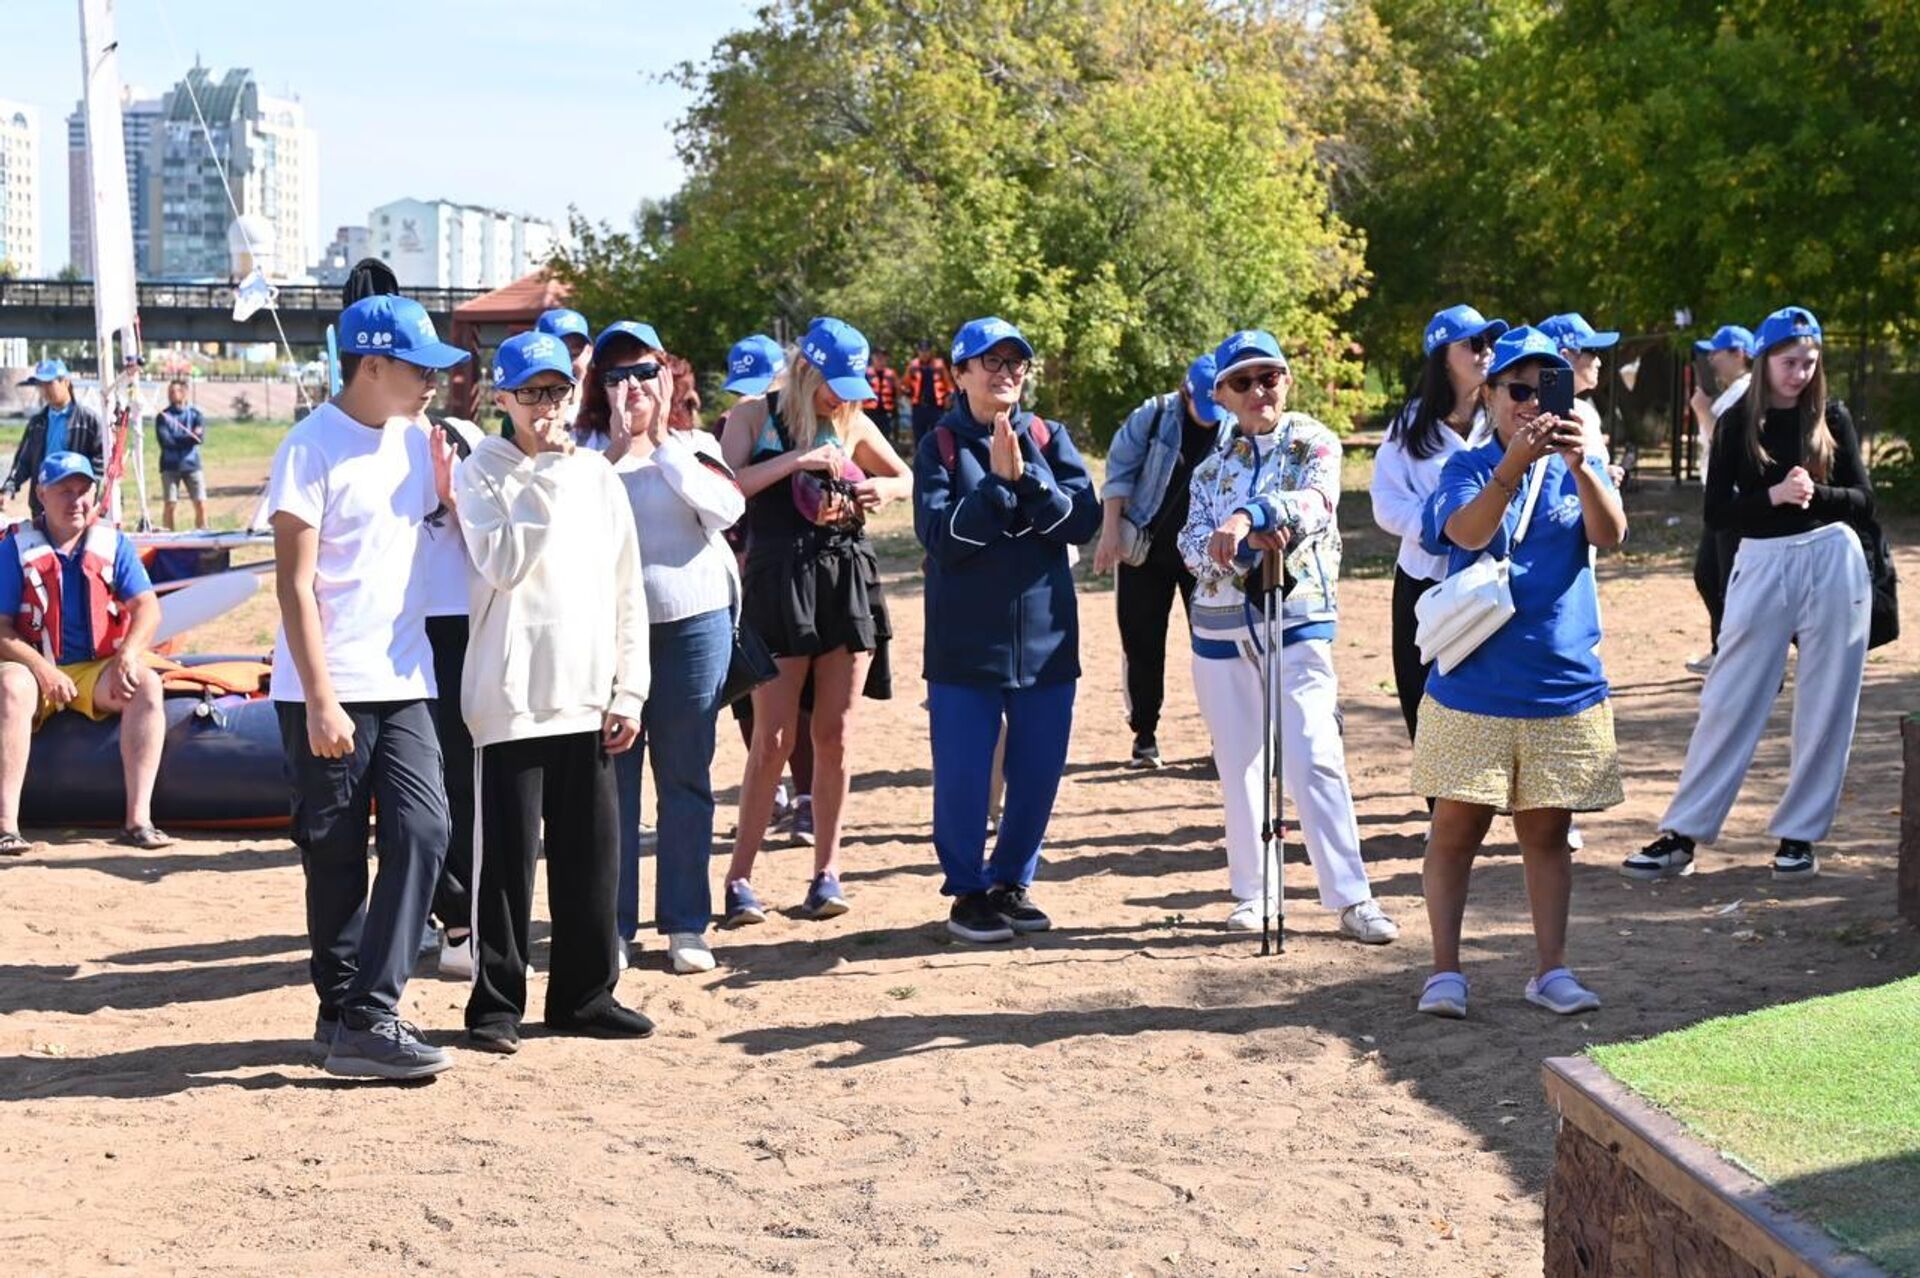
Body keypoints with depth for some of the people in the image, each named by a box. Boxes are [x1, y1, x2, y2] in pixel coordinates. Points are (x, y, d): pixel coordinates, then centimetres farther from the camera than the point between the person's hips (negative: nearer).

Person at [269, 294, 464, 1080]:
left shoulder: (416, 442, 11)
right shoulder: (313, 447, -10)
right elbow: (295, 583, -14)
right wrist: (321, 700, -17)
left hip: (403, 683, 6)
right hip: (327, 691, -6)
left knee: (423, 831, -7)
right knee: (336, 856, 3)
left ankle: (366, 1016, -5)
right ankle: (346, 1014, 14)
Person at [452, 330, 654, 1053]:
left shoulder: (598, 476, 11)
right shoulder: (481, 472, -2)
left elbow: (627, 590, 12)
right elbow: (504, 565, -18)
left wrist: (628, 690, 6)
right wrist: (546, 476, -16)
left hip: (586, 697, 4)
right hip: (511, 695, -4)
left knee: (592, 852, 9)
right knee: (508, 853, -2)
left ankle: (585, 994, 21)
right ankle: (496, 1002, 9)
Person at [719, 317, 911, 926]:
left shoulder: (853, 423, 11)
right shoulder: (755, 416, 2)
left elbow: (907, 477, 25)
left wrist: (885, 488, 2)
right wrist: (795, 460, -18)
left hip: (848, 580, 4)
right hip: (778, 583, -3)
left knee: (834, 736, 4)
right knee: (774, 739, -5)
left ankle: (827, 872, 12)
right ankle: (740, 877, 2)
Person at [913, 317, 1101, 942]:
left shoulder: (1050, 439, 7)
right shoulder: (939, 447, 0)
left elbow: (1084, 519, -6)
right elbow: (940, 535, -13)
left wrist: (1027, 477, -18)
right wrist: (997, 481, -20)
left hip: (1046, 640, 3)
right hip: (965, 643, -3)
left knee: (1039, 773, 8)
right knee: (962, 775, 0)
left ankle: (1011, 883, 25)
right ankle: (967, 891, 15)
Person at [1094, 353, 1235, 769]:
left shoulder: (1236, 432, -5)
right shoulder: (1151, 418, -9)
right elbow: (1119, 473, -6)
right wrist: (1110, 532, -11)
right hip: (1145, 550, 0)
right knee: (1142, 643, 4)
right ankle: (1144, 735, 15)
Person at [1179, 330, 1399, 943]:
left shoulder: (1314, 442, 1)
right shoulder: (1212, 466, 12)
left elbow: (1317, 501, -21)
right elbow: (1192, 545, -2)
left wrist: (1249, 515, -38)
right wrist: (1249, 538, -23)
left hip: (1299, 622, -4)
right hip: (1222, 629, 4)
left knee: (1314, 759, -13)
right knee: (1239, 765, 7)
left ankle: (1352, 897, -9)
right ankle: (1254, 893, 18)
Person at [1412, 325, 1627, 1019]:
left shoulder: (1578, 468, 5)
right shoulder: (1468, 467, -2)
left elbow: (1611, 532, -15)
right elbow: (1466, 531, -23)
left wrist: (1579, 465, -33)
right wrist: (1516, 463, -39)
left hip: (1564, 688, 2)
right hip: (1471, 688, -2)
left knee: (1547, 831, 9)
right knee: (1457, 828, 2)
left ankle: (1551, 969, 17)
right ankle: (1445, 970, 11)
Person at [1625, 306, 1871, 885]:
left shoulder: (1832, 418, 4)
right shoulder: (1737, 423, 1)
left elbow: (1863, 500, 4)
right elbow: (1716, 512, -4)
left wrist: (1814, 494, -16)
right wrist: (1774, 496, -20)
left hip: (1833, 563, 1)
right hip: (1763, 565, -1)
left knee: (1824, 709, 3)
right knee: (1729, 703, -2)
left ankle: (1799, 834, 14)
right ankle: (1681, 836, 2)